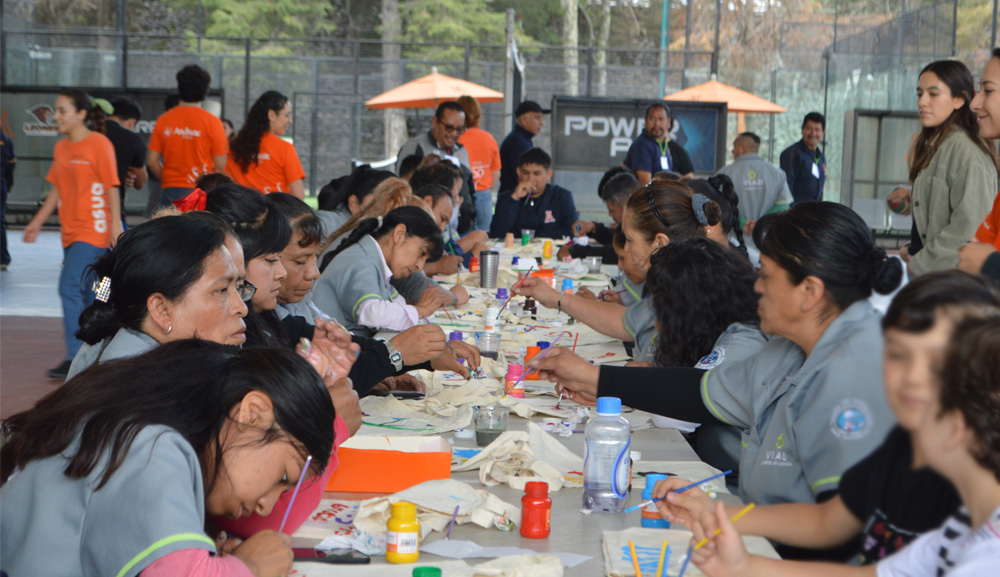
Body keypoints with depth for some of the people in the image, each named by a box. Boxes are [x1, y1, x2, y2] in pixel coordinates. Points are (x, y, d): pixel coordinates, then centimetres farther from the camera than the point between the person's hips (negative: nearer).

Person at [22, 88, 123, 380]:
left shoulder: (99, 143, -8)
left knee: (70, 286, -15)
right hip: (71, 231, 7)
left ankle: (75, 358, -12)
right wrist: (38, 222, 16)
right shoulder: (61, 147, 13)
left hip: (94, 230, -7)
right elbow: (57, 189, 19)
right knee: (87, 293, 11)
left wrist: (115, 225, -13)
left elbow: (111, 186, -9)